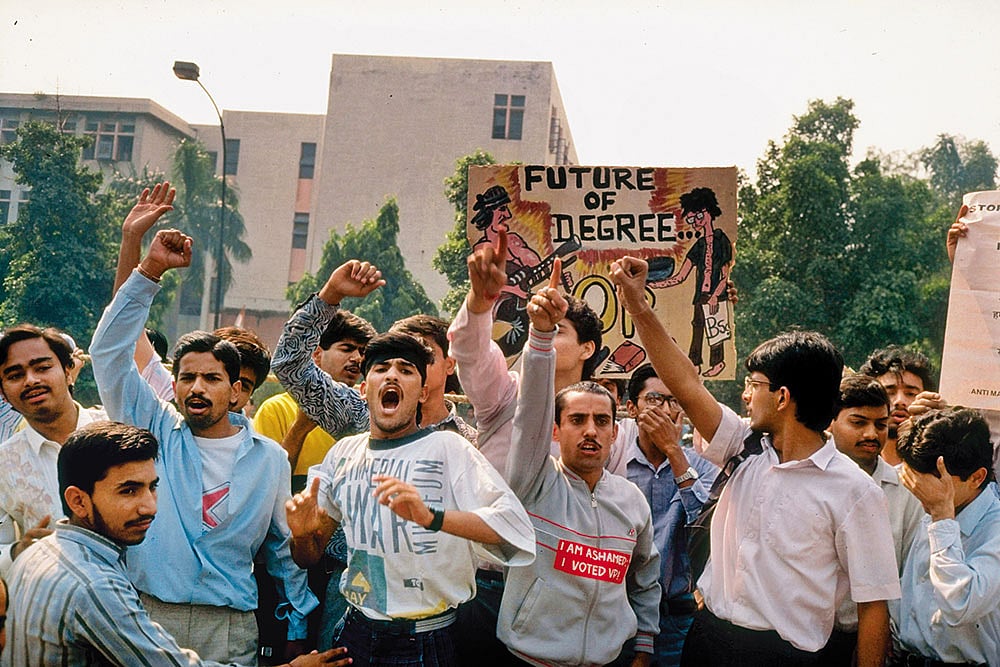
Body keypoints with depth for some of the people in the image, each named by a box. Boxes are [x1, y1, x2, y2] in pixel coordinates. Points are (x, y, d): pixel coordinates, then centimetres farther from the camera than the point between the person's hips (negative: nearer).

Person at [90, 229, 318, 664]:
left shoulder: (270, 458, 4)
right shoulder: (153, 430, 2)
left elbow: (284, 547, 11)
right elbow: (109, 350, -5)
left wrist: (296, 628, 11)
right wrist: (150, 270, -11)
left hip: (230, 629, 0)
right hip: (145, 616, 0)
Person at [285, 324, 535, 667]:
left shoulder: (447, 448, -12)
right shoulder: (343, 453, 4)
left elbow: (515, 526, -27)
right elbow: (310, 557, 12)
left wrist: (431, 517, -41)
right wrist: (302, 532, -12)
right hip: (355, 635, 5)